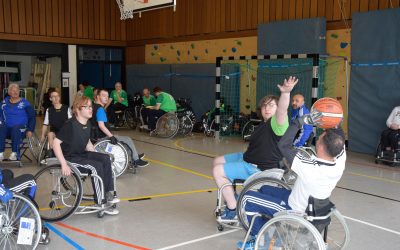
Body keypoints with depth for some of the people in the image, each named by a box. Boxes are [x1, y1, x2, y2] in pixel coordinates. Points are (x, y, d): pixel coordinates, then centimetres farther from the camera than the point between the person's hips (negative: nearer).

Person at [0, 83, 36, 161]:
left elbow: (32, 117, 5)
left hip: (21, 128, -2)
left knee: (16, 128, -35)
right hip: (7, 128, 3)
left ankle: (15, 153, -31)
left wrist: (30, 130, -4)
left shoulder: (25, 103, 5)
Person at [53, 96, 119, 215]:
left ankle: (108, 193, -8)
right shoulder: (70, 125, -20)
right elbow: (56, 143, -24)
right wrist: (64, 164, -28)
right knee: (96, 166, -26)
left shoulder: (87, 124, 4)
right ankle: (101, 203, -16)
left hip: (82, 154, 8)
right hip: (70, 158, -8)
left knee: (106, 158, -13)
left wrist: (96, 156, 6)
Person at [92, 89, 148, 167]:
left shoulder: (94, 107, 9)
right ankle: (136, 160, 14)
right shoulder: (100, 109, -22)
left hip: (96, 135, 11)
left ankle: (134, 155, 37)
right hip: (102, 137, -11)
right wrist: (111, 136, -27)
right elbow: (101, 125, -32)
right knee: (128, 140, 0)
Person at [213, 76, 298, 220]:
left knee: (218, 171, -17)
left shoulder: (277, 123, -21)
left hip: (259, 169, -11)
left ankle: (233, 210, -5)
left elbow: (282, 110, -44)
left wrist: (285, 93, -62)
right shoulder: (265, 124, 10)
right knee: (218, 161, 18)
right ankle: (229, 197, 26)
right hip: (248, 158, 11)